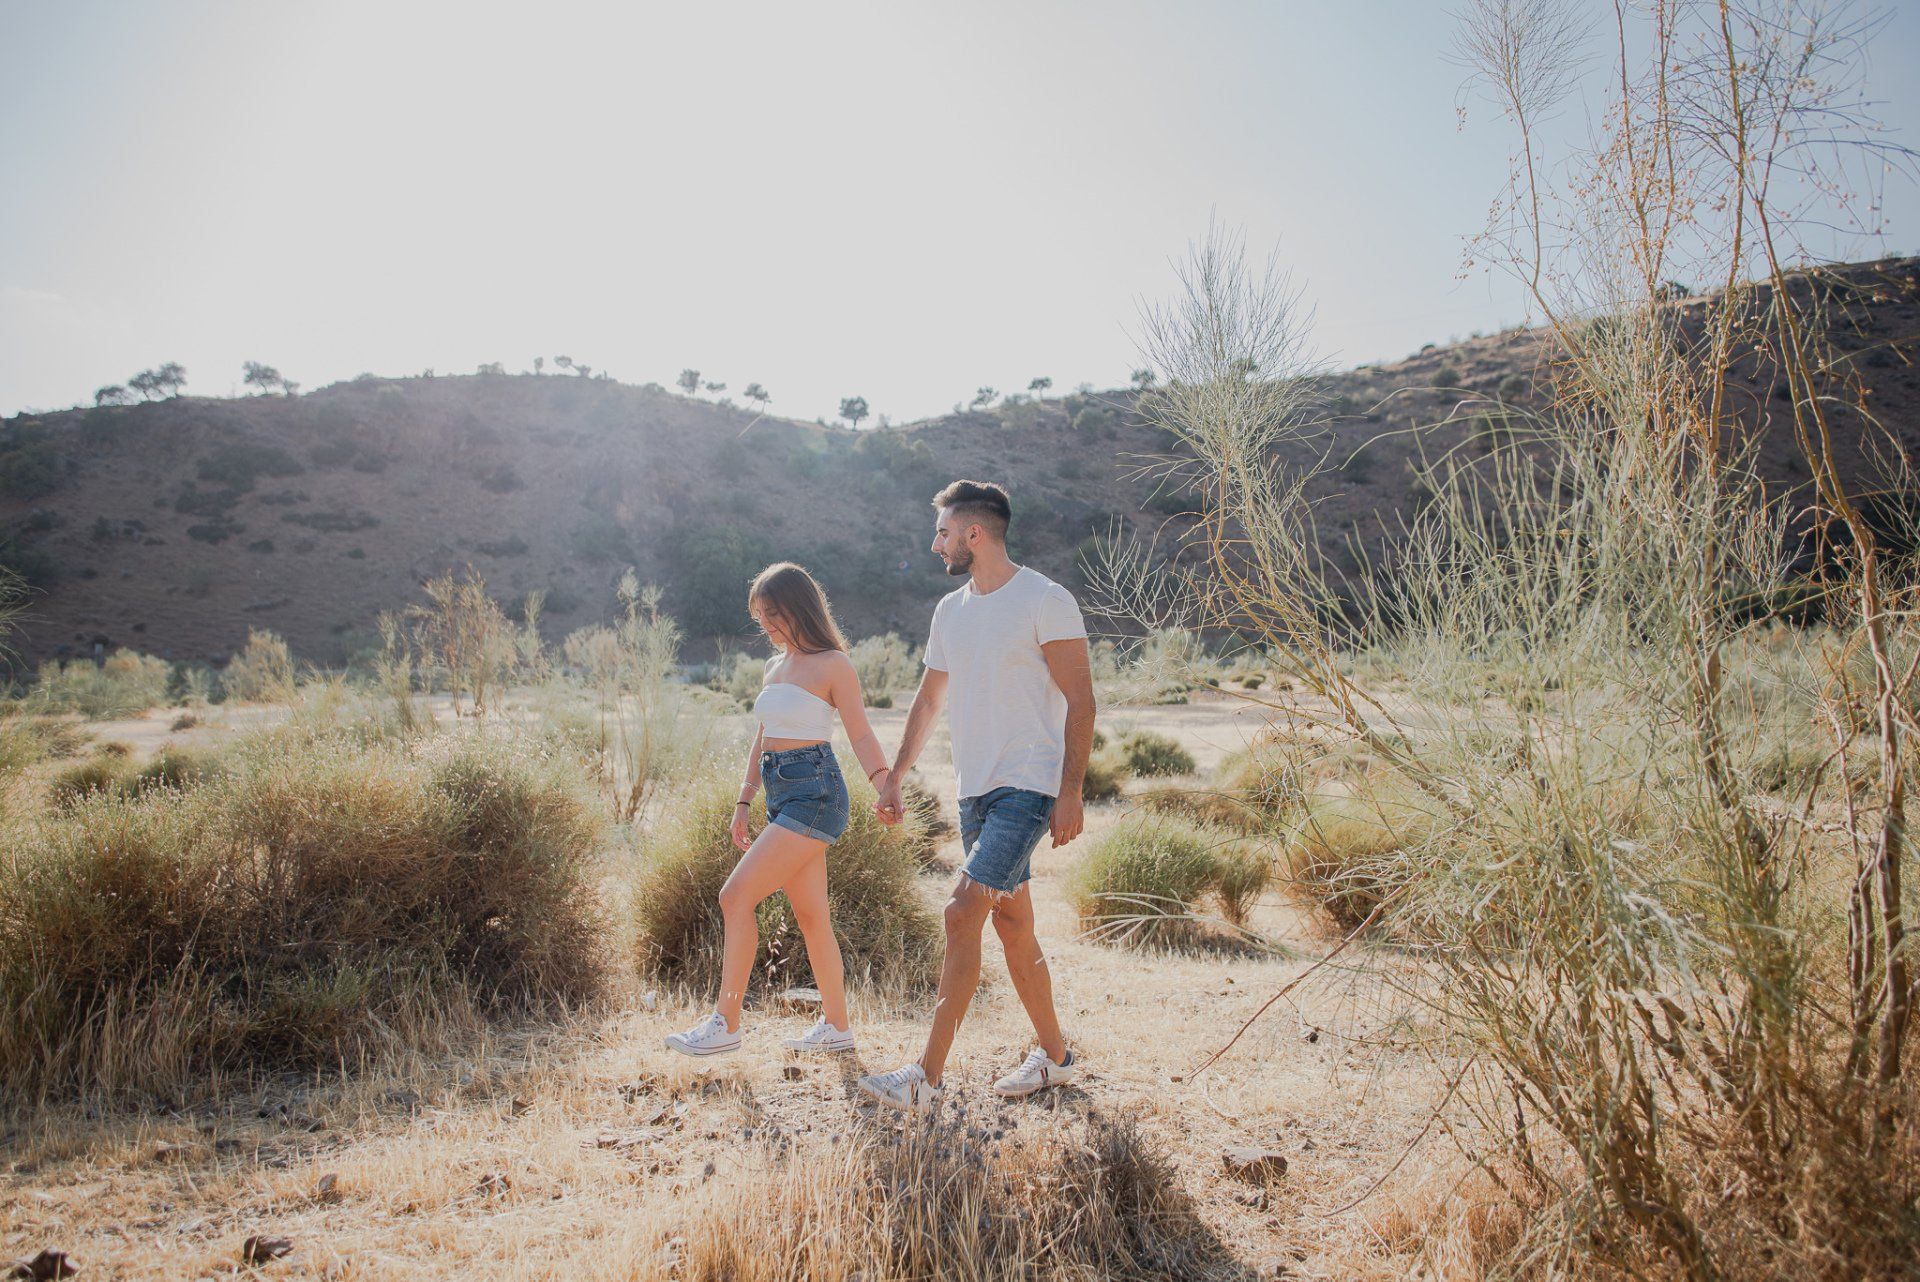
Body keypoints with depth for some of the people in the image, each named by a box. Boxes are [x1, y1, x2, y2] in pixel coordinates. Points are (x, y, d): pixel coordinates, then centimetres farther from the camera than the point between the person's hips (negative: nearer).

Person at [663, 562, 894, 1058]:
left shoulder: (833, 665, -7)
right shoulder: (776, 667, 16)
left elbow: (860, 734, -10)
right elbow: (763, 739, 21)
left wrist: (885, 785, -25)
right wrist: (743, 802, 19)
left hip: (814, 794, -8)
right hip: (782, 795, 8)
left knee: (736, 896, -13)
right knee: (811, 916, 10)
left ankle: (725, 1023, -5)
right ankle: (836, 1026, 19)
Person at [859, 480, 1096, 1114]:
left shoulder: (1046, 601, -9)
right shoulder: (950, 610, 13)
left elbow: (1080, 701, -11)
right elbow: (928, 700, 21)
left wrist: (1070, 793, -17)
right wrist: (894, 778, 17)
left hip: (1029, 788, -8)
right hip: (975, 790, 8)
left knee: (963, 912, -16)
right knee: (1012, 925, 12)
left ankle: (926, 1078, -12)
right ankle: (1055, 1056, 27)